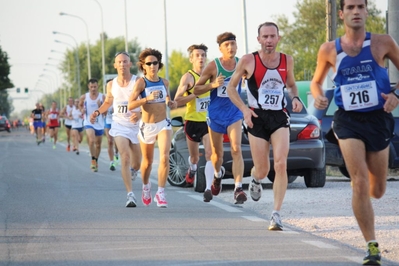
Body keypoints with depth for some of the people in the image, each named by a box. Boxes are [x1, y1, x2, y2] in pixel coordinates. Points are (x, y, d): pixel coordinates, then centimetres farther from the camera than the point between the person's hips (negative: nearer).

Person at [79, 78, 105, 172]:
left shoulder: (102, 97, -4)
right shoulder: (84, 97, -3)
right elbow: (80, 105, 16)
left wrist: (100, 106, -20)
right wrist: (82, 110, -5)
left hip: (99, 124, 2)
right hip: (88, 123, -2)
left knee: (98, 144, 12)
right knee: (91, 141, -24)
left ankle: (96, 161, 32)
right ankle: (93, 160, -11)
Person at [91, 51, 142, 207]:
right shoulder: (111, 85, 3)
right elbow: (108, 102, 20)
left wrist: (140, 114, -27)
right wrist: (98, 112, 3)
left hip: (136, 125, -1)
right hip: (119, 124, 1)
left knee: (137, 163, 10)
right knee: (125, 158, -19)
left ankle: (134, 170, 50)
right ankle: (130, 195, -20)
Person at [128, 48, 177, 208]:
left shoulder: (164, 82, 3)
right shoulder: (141, 82, -11)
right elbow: (130, 105, -20)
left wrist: (171, 103, 1)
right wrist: (147, 98, -33)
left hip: (164, 124, 2)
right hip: (147, 126, -2)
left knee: (164, 157, -19)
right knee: (147, 161, 14)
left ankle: (160, 193, -14)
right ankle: (145, 186, 43)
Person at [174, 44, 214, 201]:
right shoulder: (188, 77, -9)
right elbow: (177, 100, -17)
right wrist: (196, 93, -23)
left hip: (208, 121, 2)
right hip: (192, 121, -2)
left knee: (210, 153, -16)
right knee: (194, 157, 14)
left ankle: (208, 188, -19)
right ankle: (192, 169, 51)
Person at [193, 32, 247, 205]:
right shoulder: (213, 66, -11)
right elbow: (196, 89, -5)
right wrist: (213, 84, -21)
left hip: (234, 112, 0)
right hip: (216, 113, 0)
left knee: (236, 149, -18)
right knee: (217, 152, 14)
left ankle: (238, 188, -23)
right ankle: (218, 174, 47)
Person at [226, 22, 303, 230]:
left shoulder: (287, 61, 4)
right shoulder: (248, 61, -5)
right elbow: (231, 87, 4)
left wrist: (295, 98, -1)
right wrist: (244, 109, -9)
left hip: (280, 118, 1)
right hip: (257, 118, -1)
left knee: (281, 164, -16)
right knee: (262, 171, 3)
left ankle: (276, 214, -13)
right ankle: (255, 179, 43)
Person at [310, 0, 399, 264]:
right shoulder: (329, 50, 2)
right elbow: (316, 81, 15)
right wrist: (318, 97, -6)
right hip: (348, 121, -1)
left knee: (377, 191, 11)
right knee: (360, 184, -17)